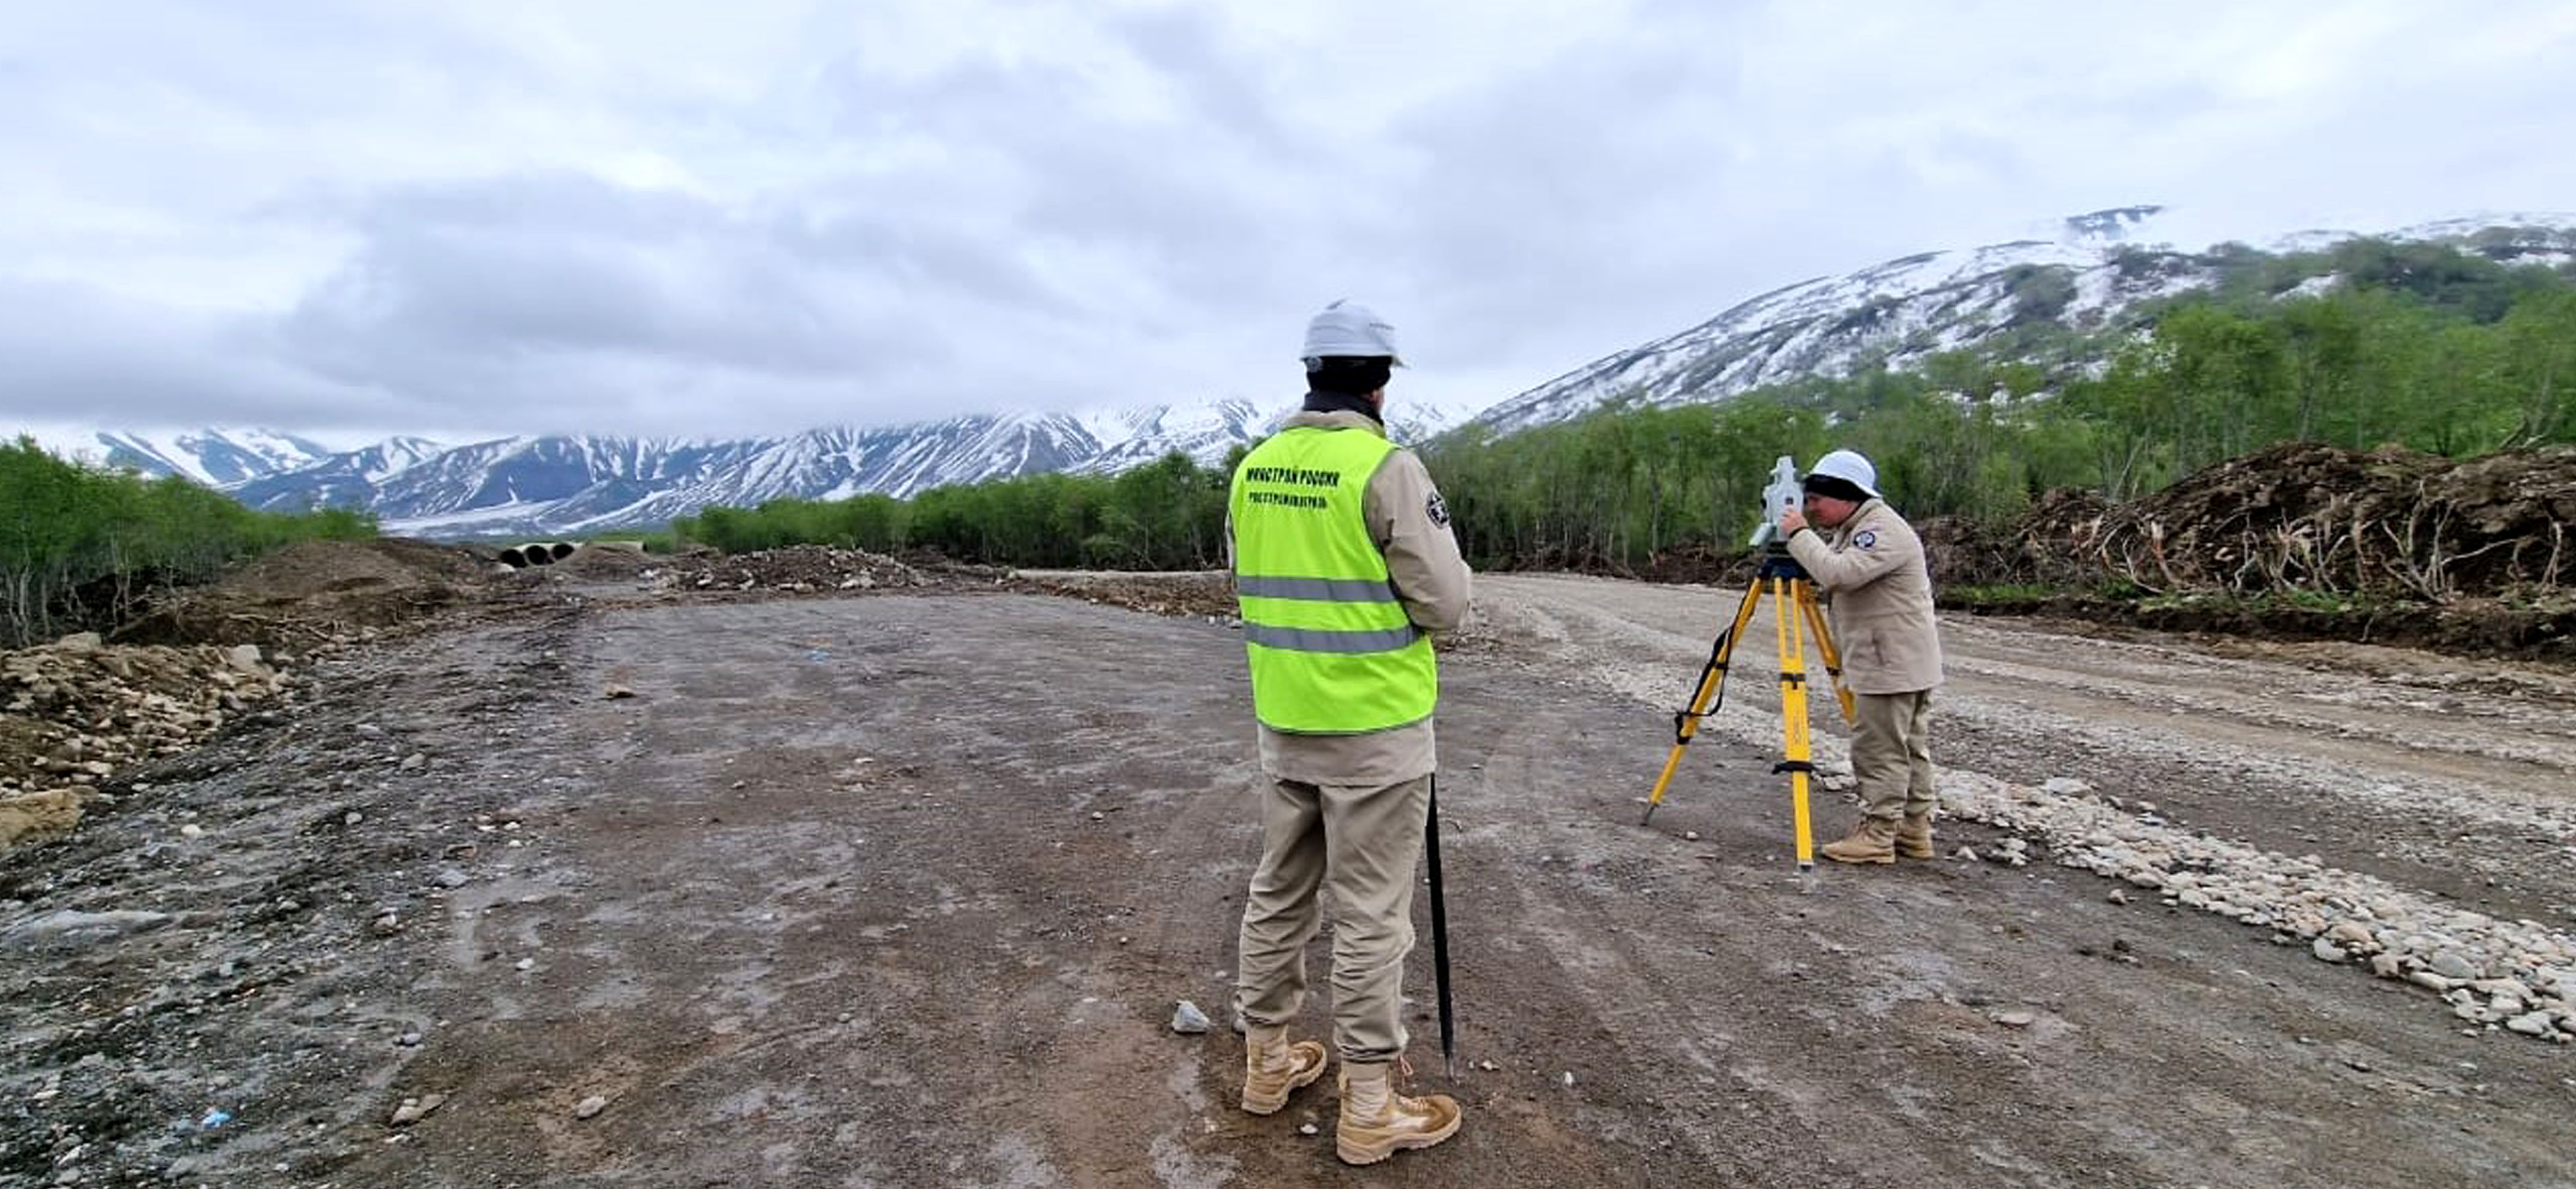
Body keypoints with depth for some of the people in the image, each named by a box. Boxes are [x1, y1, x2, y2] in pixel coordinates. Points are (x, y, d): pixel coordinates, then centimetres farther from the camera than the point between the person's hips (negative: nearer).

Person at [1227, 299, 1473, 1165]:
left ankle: (1267, 1062, 33)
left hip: (1281, 720, 7)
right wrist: (1393, 607, 6)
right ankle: (1370, 1109, 17)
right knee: (1370, 915, 4)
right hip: (1375, 727, -6)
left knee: (1278, 891, 18)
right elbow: (1445, 603, -15)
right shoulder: (1388, 466, -15)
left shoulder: (1252, 468, 5)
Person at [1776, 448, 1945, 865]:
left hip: (1891, 667, -11)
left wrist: (1800, 535, -21)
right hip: (1906, 666, 11)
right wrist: (1802, 537, 4)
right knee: (1910, 749, 14)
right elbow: (1831, 576, 21)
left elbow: (1839, 574, -31)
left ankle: (1878, 837, 2)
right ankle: (1914, 833, 22)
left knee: (1880, 752, -5)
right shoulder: (1853, 529, 15)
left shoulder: (1885, 530, -18)